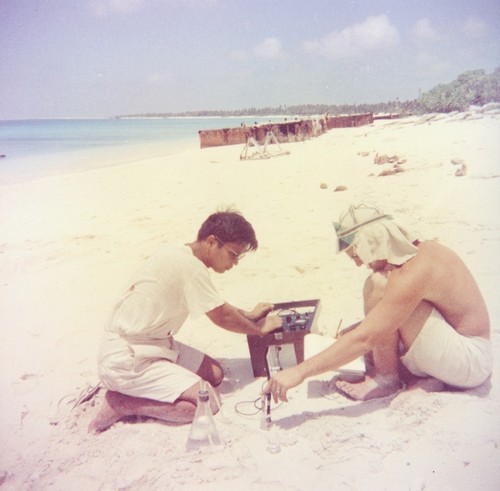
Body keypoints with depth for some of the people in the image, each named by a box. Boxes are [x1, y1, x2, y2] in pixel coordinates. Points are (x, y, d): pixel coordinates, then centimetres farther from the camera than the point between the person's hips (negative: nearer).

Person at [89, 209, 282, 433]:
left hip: (153, 345, 10)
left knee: (215, 374, 9)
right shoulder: (190, 266, -23)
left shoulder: (183, 255, 5)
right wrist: (260, 329, 2)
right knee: (209, 402, -16)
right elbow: (221, 316, -13)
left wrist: (248, 315, 19)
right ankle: (120, 403, -5)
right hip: (127, 361, -10)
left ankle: (138, 391, 9)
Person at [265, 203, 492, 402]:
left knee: (378, 285, -23)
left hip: (470, 359, -9)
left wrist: (300, 371, -27)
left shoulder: (413, 272, -26)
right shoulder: (419, 251, 2)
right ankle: (425, 376, 1)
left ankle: (386, 379, -11)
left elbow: (364, 339, -29)